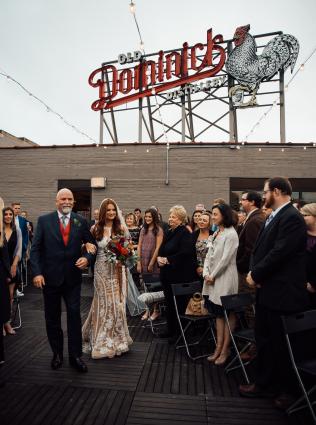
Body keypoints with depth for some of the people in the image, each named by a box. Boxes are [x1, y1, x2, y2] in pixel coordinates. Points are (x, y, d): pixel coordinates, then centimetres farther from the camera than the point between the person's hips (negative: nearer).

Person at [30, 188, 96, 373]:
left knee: (74, 315, 4)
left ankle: (75, 355, 19)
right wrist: (37, 272, -12)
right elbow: (35, 248, -4)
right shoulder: (44, 220, -2)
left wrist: (87, 258, -15)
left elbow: (92, 245, 5)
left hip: (73, 277, 0)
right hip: (50, 277, 0)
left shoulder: (81, 221, 0)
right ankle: (57, 354, 32)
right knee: (52, 317, 14)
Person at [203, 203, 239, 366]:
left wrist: (213, 275, -11)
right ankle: (219, 347, 21)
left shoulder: (231, 234, -12)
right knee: (218, 314, 12)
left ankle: (225, 349, 13)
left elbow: (226, 259, -16)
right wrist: (206, 273, -1)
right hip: (212, 278, 8)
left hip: (225, 278, -8)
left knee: (228, 314, 3)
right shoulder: (215, 234, 14)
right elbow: (209, 255, 12)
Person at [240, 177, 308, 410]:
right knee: (264, 338, 18)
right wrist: (254, 271, -2)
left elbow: (279, 253, -23)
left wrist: (256, 274, -13)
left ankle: (288, 390, 30)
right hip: (267, 290, 9)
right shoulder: (275, 217, 11)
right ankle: (264, 384, 35)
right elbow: (260, 248, 13)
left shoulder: (292, 217, -18)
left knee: (282, 343, 8)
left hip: (282, 293, -9)